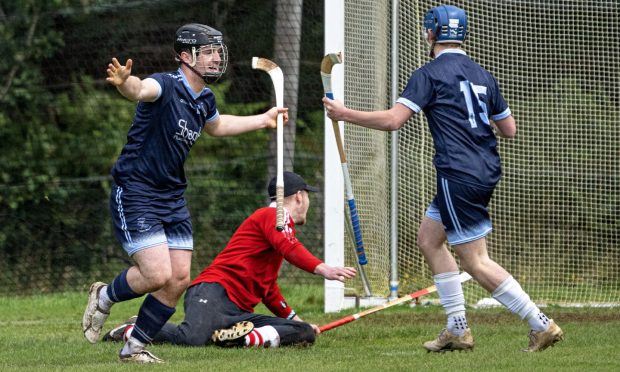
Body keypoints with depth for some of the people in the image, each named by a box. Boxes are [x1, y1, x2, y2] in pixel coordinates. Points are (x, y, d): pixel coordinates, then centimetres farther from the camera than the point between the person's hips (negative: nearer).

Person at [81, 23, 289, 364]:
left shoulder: (205, 99, 8)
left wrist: (262, 120, 36)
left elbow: (215, 125, 33)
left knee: (179, 279, 2)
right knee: (158, 275, -17)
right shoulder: (167, 86, -18)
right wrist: (125, 83, -67)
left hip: (173, 199, 8)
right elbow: (142, 90, -44)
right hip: (135, 193, -8)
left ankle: (134, 348, 16)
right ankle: (104, 297, 13)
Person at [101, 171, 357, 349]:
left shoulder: (275, 221, 34)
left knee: (304, 334, -5)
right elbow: (289, 247, -20)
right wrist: (322, 269, -33)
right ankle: (131, 331, -9)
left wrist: (296, 320, 38)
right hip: (215, 290, -10)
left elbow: (268, 290, 40)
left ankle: (238, 337, -22)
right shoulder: (275, 215, 4)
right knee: (191, 338, -36)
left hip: (240, 310, 10)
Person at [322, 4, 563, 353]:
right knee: (429, 237, 20)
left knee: (477, 261, -4)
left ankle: (542, 324, -8)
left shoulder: (431, 73, -7)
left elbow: (393, 119, -15)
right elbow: (509, 129, 17)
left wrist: (345, 114, -5)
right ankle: (458, 330, 18)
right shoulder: (483, 75, 13)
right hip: (486, 172, 8)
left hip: (459, 176, -8)